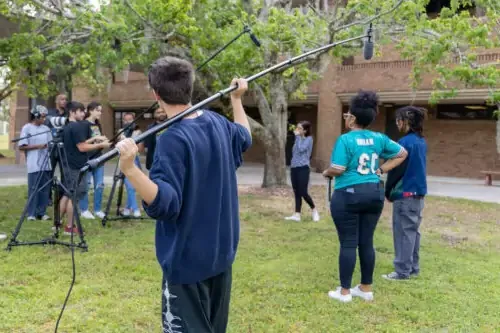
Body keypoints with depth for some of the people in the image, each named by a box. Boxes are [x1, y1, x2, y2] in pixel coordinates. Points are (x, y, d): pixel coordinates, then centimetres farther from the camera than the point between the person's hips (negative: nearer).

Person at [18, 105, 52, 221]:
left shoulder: (46, 128, 11)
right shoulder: (26, 128, -3)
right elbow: (21, 147, -6)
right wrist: (37, 146, -14)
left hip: (46, 164, 5)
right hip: (34, 166, -5)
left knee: (45, 189, 6)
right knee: (33, 189, -2)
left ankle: (42, 212, 14)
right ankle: (31, 213, 6)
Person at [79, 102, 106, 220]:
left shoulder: (98, 124, 14)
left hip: (98, 157, 7)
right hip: (87, 159, -7)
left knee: (100, 184, 5)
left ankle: (97, 209, 16)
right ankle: (84, 210, 12)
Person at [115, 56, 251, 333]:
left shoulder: (173, 139, -23)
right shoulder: (217, 122, 0)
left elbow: (164, 204, -29)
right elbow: (244, 138, 23)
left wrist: (130, 169, -43)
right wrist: (236, 99, 34)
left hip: (187, 258, -7)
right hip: (222, 250, 7)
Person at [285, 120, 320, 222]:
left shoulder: (309, 139, -4)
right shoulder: (298, 139, 16)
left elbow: (301, 149, -18)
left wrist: (298, 137, -9)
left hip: (303, 168, -7)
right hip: (294, 168, 7)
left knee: (303, 192, -7)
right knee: (296, 193, 6)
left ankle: (314, 210, 14)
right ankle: (297, 215, 8)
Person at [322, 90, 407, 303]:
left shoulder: (345, 139, -12)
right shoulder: (379, 138, 7)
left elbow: (338, 169, -17)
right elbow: (402, 154, 16)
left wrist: (326, 173, 4)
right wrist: (381, 170, 13)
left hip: (349, 195, -6)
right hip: (374, 194, 6)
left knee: (348, 243, 2)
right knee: (367, 242, 13)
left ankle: (344, 291, 12)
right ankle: (366, 289, 23)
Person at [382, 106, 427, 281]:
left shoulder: (405, 142, -16)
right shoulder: (422, 142, 11)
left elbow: (396, 170, -15)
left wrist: (388, 192, -2)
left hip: (405, 193, -9)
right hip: (419, 192, 9)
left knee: (403, 232, -2)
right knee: (413, 230, 14)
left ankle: (403, 271, 3)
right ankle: (413, 267, 22)